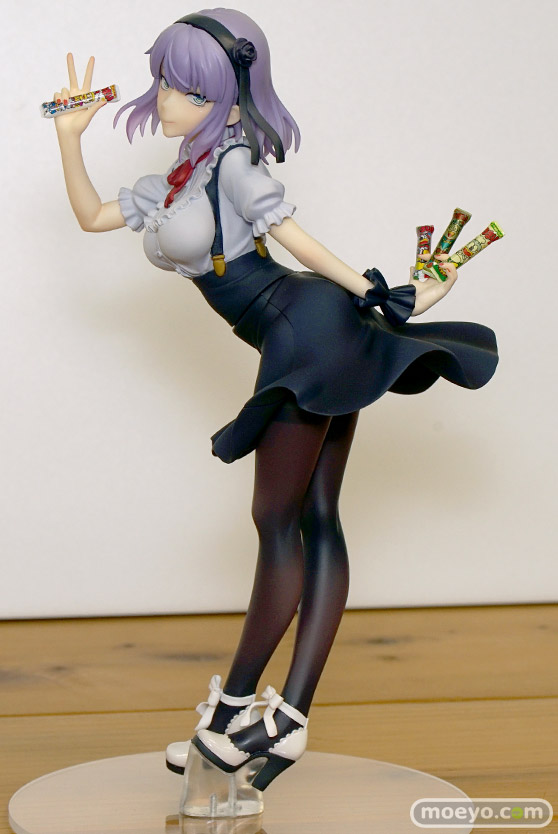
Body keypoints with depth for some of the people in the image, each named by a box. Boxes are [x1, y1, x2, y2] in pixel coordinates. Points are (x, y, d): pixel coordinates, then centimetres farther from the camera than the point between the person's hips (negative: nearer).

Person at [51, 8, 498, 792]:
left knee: (277, 520, -4)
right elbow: (91, 215, 24)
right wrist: (69, 134, 16)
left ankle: (235, 707, 4)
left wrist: (380, 298, -11)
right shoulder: (172, 185, 20)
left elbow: (298, 240, -8)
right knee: (316, 521, 5)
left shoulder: (234, 162, -7)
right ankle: (288, 720, 7)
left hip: (310, 329, -9)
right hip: (311, 347, 9)